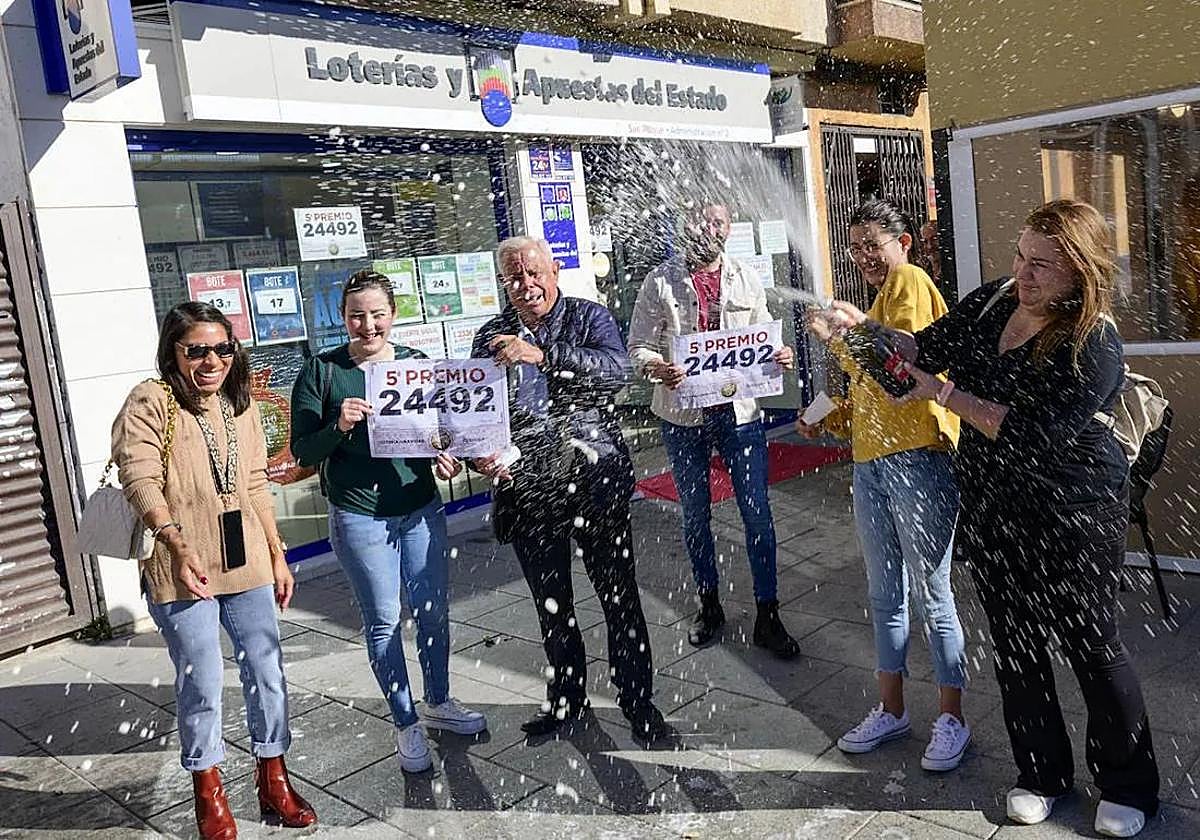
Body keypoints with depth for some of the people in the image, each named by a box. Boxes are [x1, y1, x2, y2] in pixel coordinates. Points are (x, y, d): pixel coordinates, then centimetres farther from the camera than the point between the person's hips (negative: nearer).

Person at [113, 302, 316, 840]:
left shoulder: (242, 407, 12)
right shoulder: (150, 403, -7)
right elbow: (140, 480, -17)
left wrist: (277, 554, 15)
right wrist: (179, 545, -29)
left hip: (246, 564, 5)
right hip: (180, 570, -5)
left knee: (266, 671, 10)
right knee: (201, 683, 3)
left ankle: (273, 782, 27)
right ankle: (208, 791, 26)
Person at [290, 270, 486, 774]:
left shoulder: (418, 363, 4)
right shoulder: (322, 372, -5)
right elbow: (303, 453, -4)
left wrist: (447, 459, -8)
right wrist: (339, 427, -23)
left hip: (421, 510, 3)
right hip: (360, 519, -3)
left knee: (434, 611, 13)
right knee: (384, 621, 7)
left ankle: (439, 703, 36)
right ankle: (406, 725, 23)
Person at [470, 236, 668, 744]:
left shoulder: (590, 317, -1)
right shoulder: (491, 338, 7)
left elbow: (616, 370, -20)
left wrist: (543, 354, -30)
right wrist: (483, 455, -13)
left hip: (596, 479, -3)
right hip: (528, 490, 3)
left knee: (619, 597, 4)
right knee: (551, 605, 15)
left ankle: (638, 702, 21)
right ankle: (566, 698, 35)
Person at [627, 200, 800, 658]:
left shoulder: (747, 279, 7)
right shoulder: (661, 281, -1)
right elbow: (638, 346, -2)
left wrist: (779, 356, -9)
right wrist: (656, 367, -24)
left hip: (739, 410, 1)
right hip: (683, 414, -1)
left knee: (757, 513, 1)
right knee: (695, 514, 12)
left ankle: (767, 615, 14)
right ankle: (709, 605, 30)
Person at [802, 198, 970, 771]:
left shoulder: (910, 282, -6)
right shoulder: (879, 297, 22)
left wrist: (838, 338, -7)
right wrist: (828, 421, 12)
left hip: (916, 459, -9)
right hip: (870, 461, 9)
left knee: (932, 597, 1)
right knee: (885, 597, 16)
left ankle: (952, 721, 15)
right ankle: (891, 710, 28)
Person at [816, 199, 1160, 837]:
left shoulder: (1093, 346, -22)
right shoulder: (995, 301, -1)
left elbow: (1033, 437, -27)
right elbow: (930, 347, 10)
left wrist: (947, 394, -21)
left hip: (1072, 519, -6)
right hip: (991, 510, 7)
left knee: (1092, 648, 8)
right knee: (1015, 645, 15)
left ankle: (1127, 787, 32)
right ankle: (1043, 774, 35)